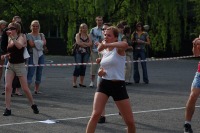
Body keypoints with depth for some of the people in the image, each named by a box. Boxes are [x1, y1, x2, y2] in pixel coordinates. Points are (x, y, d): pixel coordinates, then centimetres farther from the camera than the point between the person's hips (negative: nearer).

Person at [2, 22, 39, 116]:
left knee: (25, 88, 1)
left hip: (20, 65, -5)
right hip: (10, 65, 5)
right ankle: (8, 109, -3)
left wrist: (12, 37, -41)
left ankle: (33, 105, 23)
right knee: (8, 87, -8)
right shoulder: (9, 40, 9)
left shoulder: (21, 38, -10)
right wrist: (5, 56, 3)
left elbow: (19, 46, -34)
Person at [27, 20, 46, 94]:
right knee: (30, 73, -12)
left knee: (39, 73, 7)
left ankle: (36, 89, 14)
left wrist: (35, 43, -9)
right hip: (33, 55, -5)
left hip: (40, 55, 5)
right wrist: (40, 43, -5)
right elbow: (31, 44, -13)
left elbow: (44, 43, -2)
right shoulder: (29, 35, 2)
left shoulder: (41, 35, 15)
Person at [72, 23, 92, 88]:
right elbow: (78, 42, -14)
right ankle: (74, 82, -5)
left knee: (83, 67, 5)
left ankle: (81, 82, 12)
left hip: (86, 53, 4)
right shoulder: (78, 35, 2)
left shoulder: (88, 36, 11)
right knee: (78, 67, -8)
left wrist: (82, 43, -11)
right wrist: (86, 44, -7)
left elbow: (90, 43, -2)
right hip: (79, 52, -4)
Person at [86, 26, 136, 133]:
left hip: (118, 85, -4)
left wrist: (105, 45, -34)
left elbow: (125, 44, -35)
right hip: (104, 84, 4)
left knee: (130, 121, 2)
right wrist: (100, 71, 1)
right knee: (95, 114, -17)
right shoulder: (104, 52, 11)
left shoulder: (118, 49, -8)